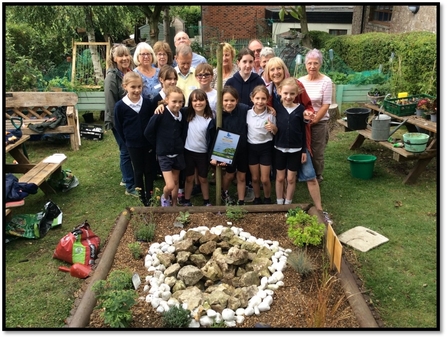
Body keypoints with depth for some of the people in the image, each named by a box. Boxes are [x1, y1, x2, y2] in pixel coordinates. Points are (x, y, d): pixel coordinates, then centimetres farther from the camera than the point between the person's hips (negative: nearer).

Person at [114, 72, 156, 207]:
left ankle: (150, 196, 27)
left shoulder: (147, 102, -6)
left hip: (149, 142, 2)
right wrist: (128, 141, 0)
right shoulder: (120, 106, -12)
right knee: (138, 171, 12)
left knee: (150, 170, 11)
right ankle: (142, 197, 26)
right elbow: (118, 127, -2)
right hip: (133, 145, -2)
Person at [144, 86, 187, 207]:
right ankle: (165, 197, 25)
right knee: (170, 185, -8)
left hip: (178, 154, 5)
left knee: (176, 181, 16)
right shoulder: (160, 114, -18)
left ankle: (174, 205, 35)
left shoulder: (182, 116, -3)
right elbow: (148, 132, -10)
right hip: (164, 155, -5)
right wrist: (159, 146, -2)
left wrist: (180, 145, 2)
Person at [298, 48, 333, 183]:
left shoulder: (326, 81, -8)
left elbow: (325, 105, -10)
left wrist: (313, 121, -13)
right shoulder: (300, 81, 2)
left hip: (319, 123, -3)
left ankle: (317, 178, 28)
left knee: (317, 153, 8)